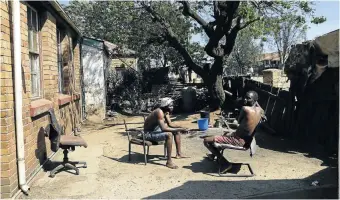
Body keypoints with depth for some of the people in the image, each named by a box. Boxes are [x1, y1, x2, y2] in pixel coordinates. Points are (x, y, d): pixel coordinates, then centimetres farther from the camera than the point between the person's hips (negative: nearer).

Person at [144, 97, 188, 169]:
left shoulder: (166, 112, 0)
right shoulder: (159, 112, -28)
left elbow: (170, 124, 9)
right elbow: (163, 128, -36)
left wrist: (180, 127, -8)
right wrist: (178, 129, -30)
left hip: (156, 129, 10)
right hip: (149, 133, -10)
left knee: (177, 131, 9)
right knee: (169, 135, -32)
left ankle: (178, 153, 18)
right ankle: (169, 161, -27)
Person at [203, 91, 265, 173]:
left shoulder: (245, 109, -24)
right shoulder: (259, 110, -2)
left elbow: (238, 121, -6)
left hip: (238, 141, -9)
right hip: (247, 140, 9)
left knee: (206, 140, -5)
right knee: (227, 132, 38)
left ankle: (225, 163, 1)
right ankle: (215, 154, 49)